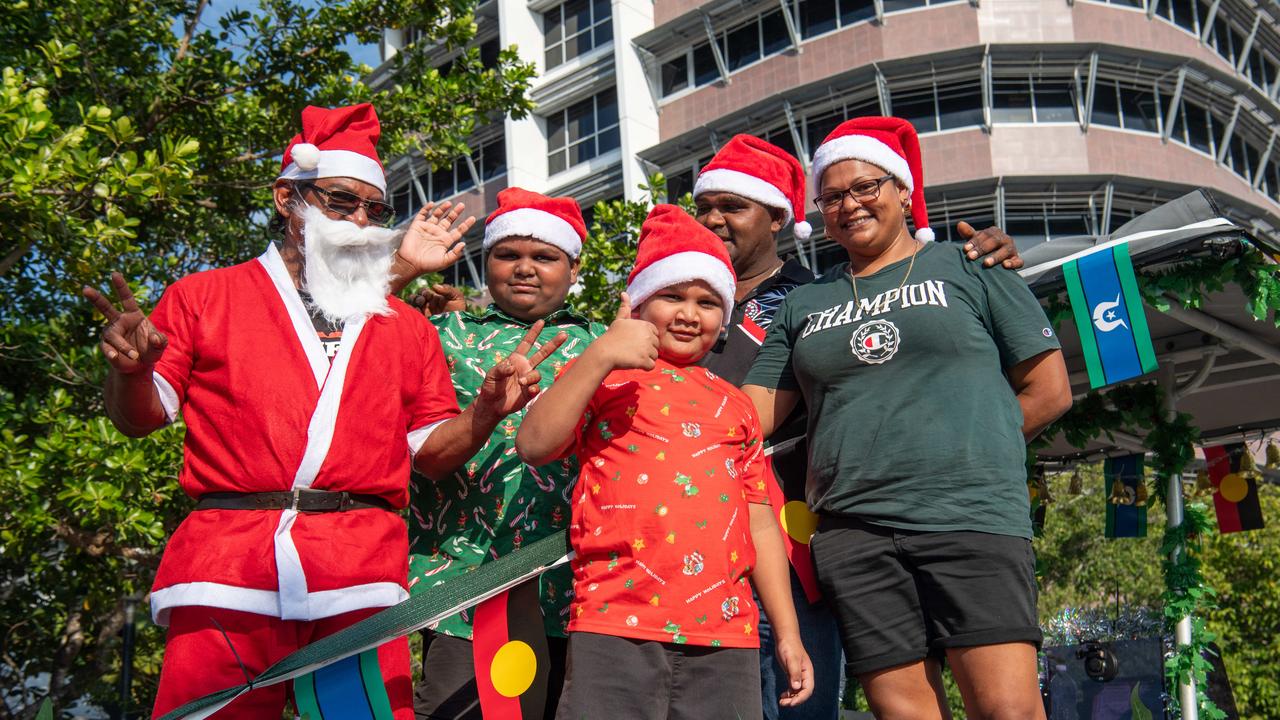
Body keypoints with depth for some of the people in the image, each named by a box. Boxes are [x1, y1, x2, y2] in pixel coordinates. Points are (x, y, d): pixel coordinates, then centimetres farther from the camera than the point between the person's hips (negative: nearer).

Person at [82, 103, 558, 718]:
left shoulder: (407, 329, 22)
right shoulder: (204, 297, 15)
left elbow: (431, 448, 20)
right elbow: (138, 418, 13)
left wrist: (487, 410, 0)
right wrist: (131, 369, -9)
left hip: (363, 575, 2)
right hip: (225, 570, -1)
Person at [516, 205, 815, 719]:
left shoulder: (735, 407, 21)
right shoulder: (599, 378, 11)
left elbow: (760, 523, 19)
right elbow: (534, 446, -7)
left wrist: (787, 633, 15)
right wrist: (598, 357, -12)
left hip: (725, 633, 4)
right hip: (616, 624, -3)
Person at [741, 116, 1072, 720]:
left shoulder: (967, 268, 11)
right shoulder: (803, 306, 20)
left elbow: (1049, 391, 8)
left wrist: (954, 453, 4)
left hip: (971, 518, -3)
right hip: (851, 535, 3)